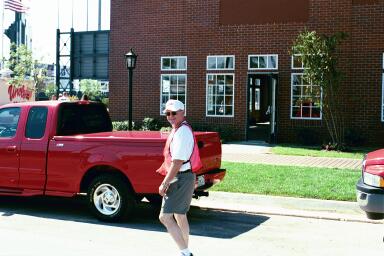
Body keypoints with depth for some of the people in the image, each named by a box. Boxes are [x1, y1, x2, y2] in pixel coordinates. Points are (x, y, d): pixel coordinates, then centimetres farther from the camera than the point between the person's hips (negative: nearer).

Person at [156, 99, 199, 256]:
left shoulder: (182, 132, -18)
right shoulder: (178, 130, 15)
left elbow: (177, 162, -22)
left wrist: (164, 184, -20)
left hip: (181, 179, -11)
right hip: (182, 178, 11)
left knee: (165, 217, -13)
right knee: (180, 216, 18)